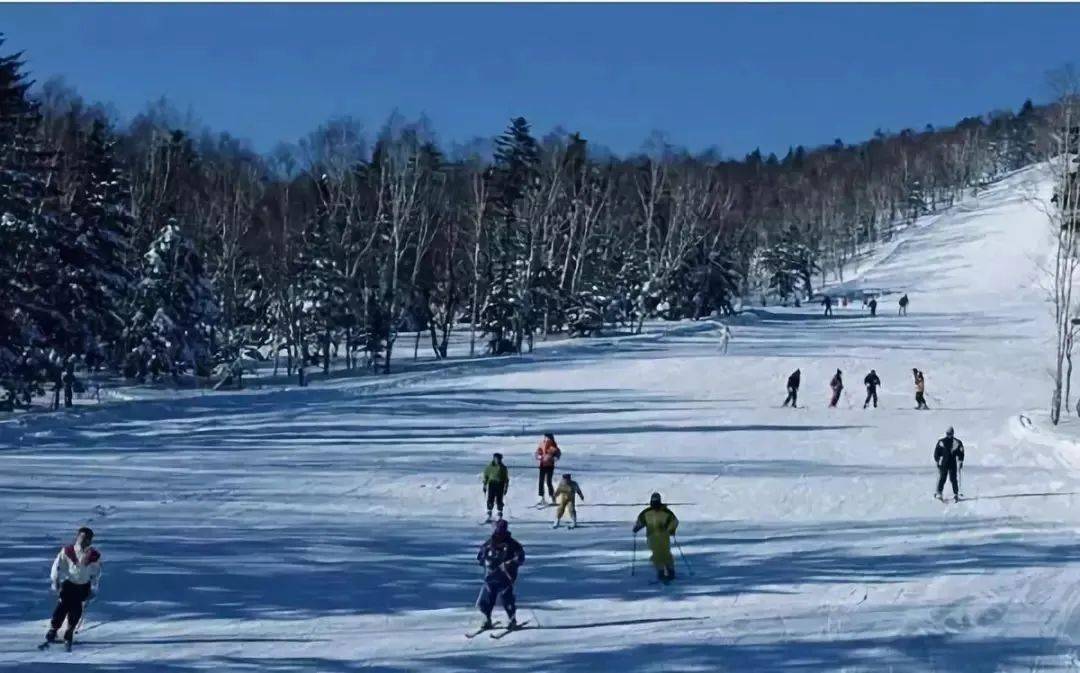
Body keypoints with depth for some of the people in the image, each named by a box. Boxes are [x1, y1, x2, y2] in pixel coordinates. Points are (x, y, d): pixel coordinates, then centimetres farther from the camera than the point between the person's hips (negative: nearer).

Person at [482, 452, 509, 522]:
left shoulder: (503, 467, 3)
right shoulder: (490, 466, 4)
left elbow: (506, 478, 7)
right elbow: (486, 476, 9)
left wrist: (506, 487, 3)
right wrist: (485, 485, 5)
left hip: (500, 485, -1)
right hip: (492, 484, 1)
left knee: (499, 501, 0)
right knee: (490, 501, -3)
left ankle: (500, 517, 8)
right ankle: (489, 517, 3)